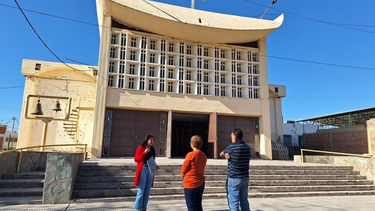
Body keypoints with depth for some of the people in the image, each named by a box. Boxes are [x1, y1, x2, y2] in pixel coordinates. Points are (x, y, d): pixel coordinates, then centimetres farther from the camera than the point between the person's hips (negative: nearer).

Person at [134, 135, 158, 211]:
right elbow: (136, 159, -7)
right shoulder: (141, 147, -2)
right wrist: (145, 152, -15)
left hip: (150, 171, 6)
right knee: (141, 191, -3)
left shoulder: (152, 150, 15)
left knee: (147, 192, 9)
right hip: (142, 170, -6)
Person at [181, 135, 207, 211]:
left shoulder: (190, 154, -17)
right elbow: (200, 169, 9)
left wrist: (185, 177, 9)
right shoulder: (204, 155, 3)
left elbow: (183, 171, -11)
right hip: (201, 184, 6)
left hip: (190, 185, -6)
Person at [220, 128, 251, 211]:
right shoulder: (247, 148, 4)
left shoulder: (231, 147, -13)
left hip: (234, 179, -6)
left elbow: (221, 154, 3)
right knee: (244, 201, 17)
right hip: (245, 178, 6)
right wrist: (230, 156, -4)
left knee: (234, 203, 1)